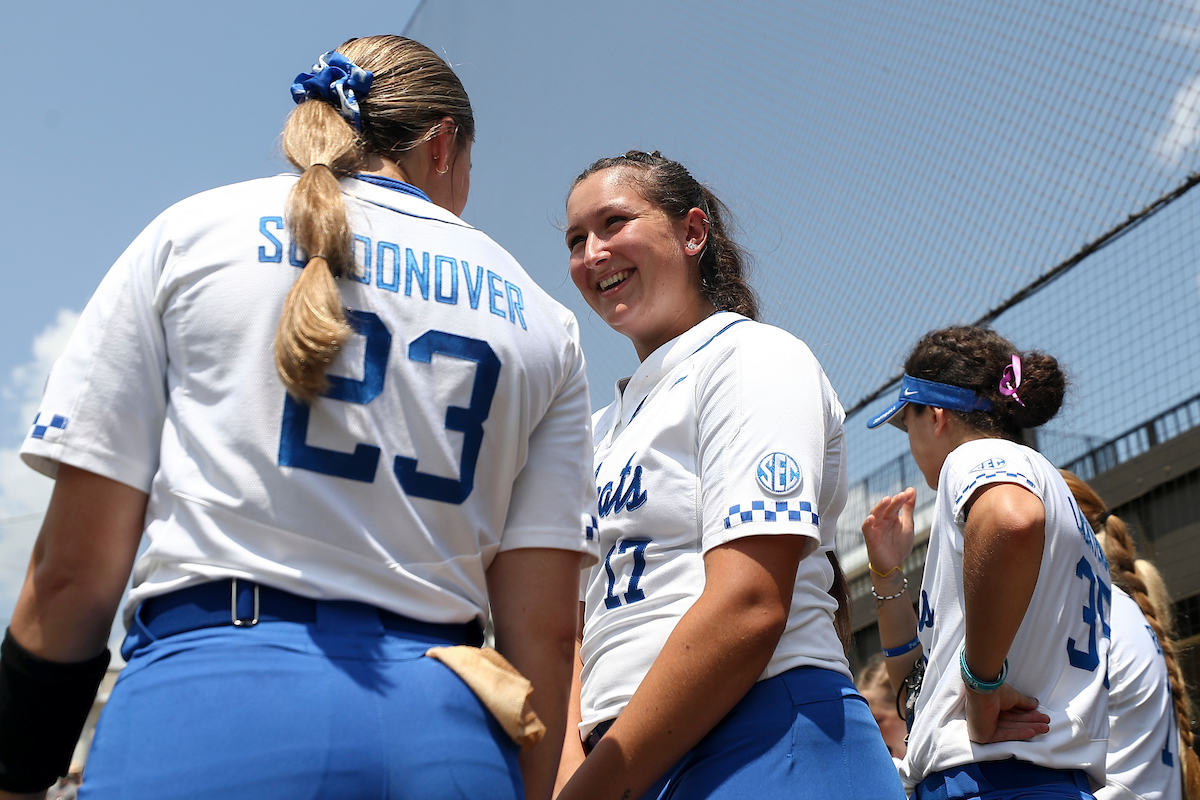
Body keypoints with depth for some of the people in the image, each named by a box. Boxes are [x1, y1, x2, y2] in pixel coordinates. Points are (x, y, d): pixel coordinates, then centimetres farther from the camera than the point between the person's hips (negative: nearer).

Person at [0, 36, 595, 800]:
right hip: (447, 733, 3)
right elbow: (544, 628, 6)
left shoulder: (192, 231, 9)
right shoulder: (543, 320, 14)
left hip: (212, 688, -2)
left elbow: (74, 568, 2)